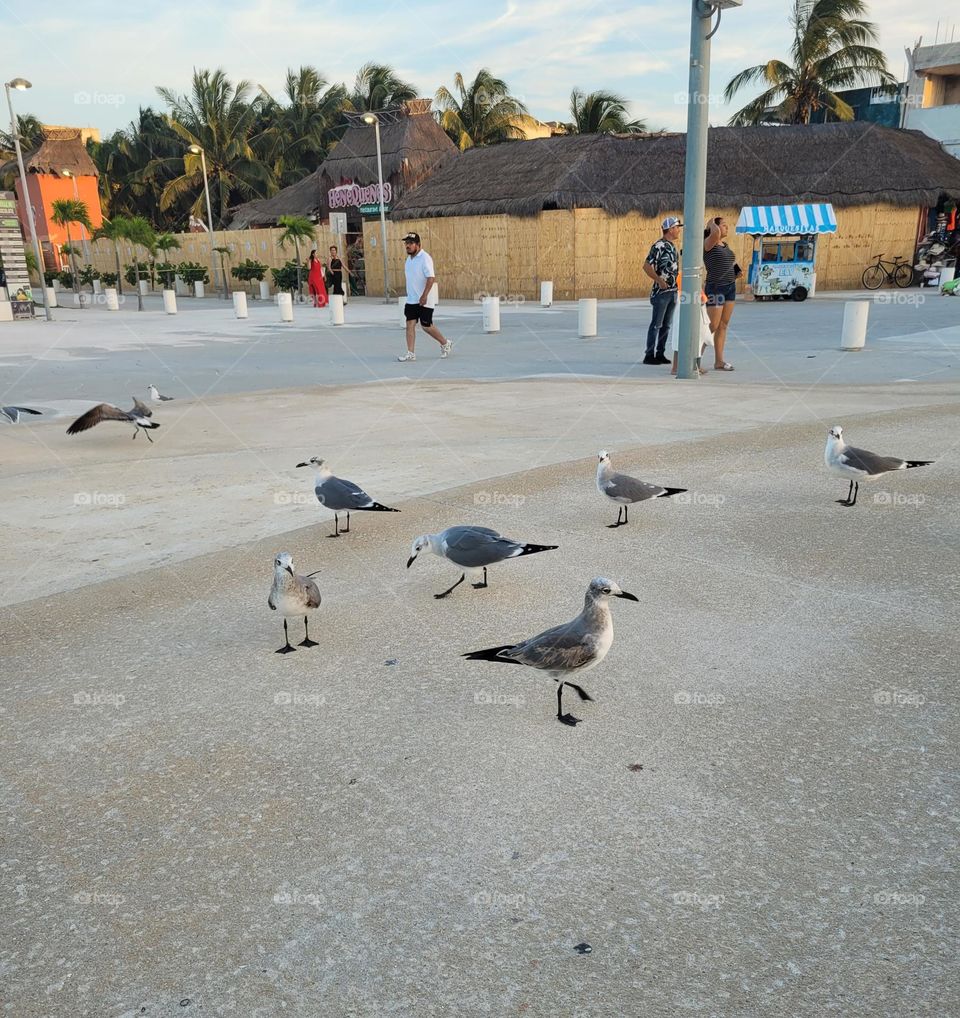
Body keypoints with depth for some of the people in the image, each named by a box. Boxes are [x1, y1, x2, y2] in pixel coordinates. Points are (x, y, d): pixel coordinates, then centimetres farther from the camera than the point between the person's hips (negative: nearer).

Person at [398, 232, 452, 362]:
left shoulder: (425, 258, -14)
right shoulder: (409, 259, 11)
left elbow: (431, 278, -22)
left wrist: (424, 295, -28)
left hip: (424, 300, -7)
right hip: (411, 300, 7)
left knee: (426, 326, -1)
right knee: (410, 324, -1)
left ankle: (445, 344, 21)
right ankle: (410, 353, 1)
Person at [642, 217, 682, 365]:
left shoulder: (673, 246, 14)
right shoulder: (659, 246, -13)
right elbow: (646, 266, -17)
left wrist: (678, 284, 14)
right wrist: (659, 280, -21)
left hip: (673, 291, 8)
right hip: (661, 292, -8)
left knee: (666, 325, 10)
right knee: (656, 324, -4)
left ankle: (660, 354, 16)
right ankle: (649, 355, 1)